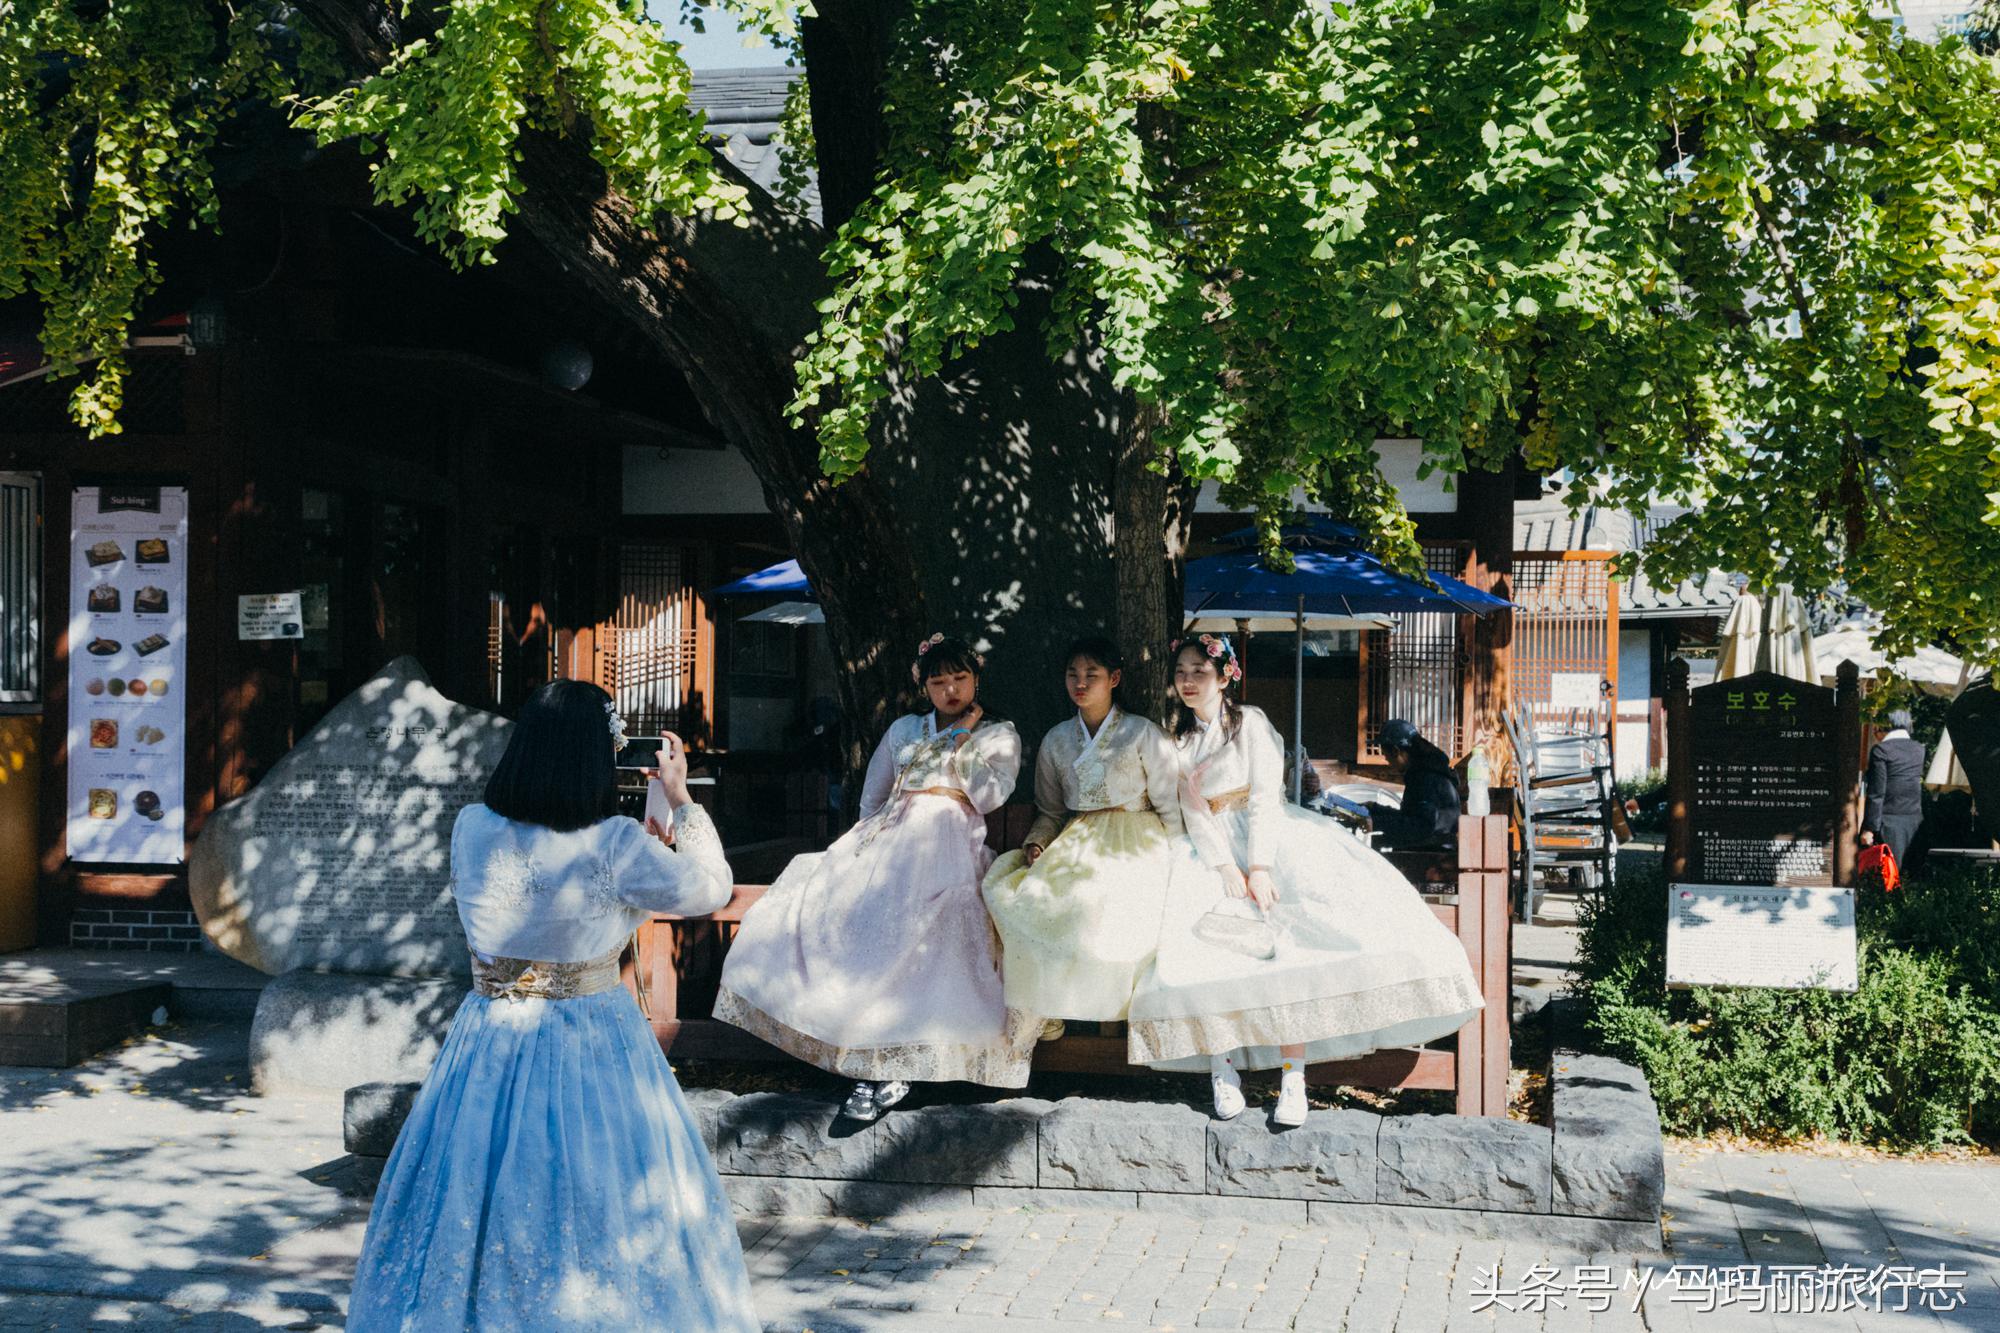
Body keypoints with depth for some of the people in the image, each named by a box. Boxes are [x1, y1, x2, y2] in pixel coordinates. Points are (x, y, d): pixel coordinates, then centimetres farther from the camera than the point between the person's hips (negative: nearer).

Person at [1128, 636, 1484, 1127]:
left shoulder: (1251, 723, 2)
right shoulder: (1176, 739, 11)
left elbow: (1265, 797, -6)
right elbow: (1193, 809, 2)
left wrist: (1259, 867, -18)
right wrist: (1226, 868, -12)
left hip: (1270, 838, -3)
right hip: (1211, 848, 3)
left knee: (1288, 940, -25)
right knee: (1196, 939, -23)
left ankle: (1293, 1075, -25)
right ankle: (1222, 1066, -16)